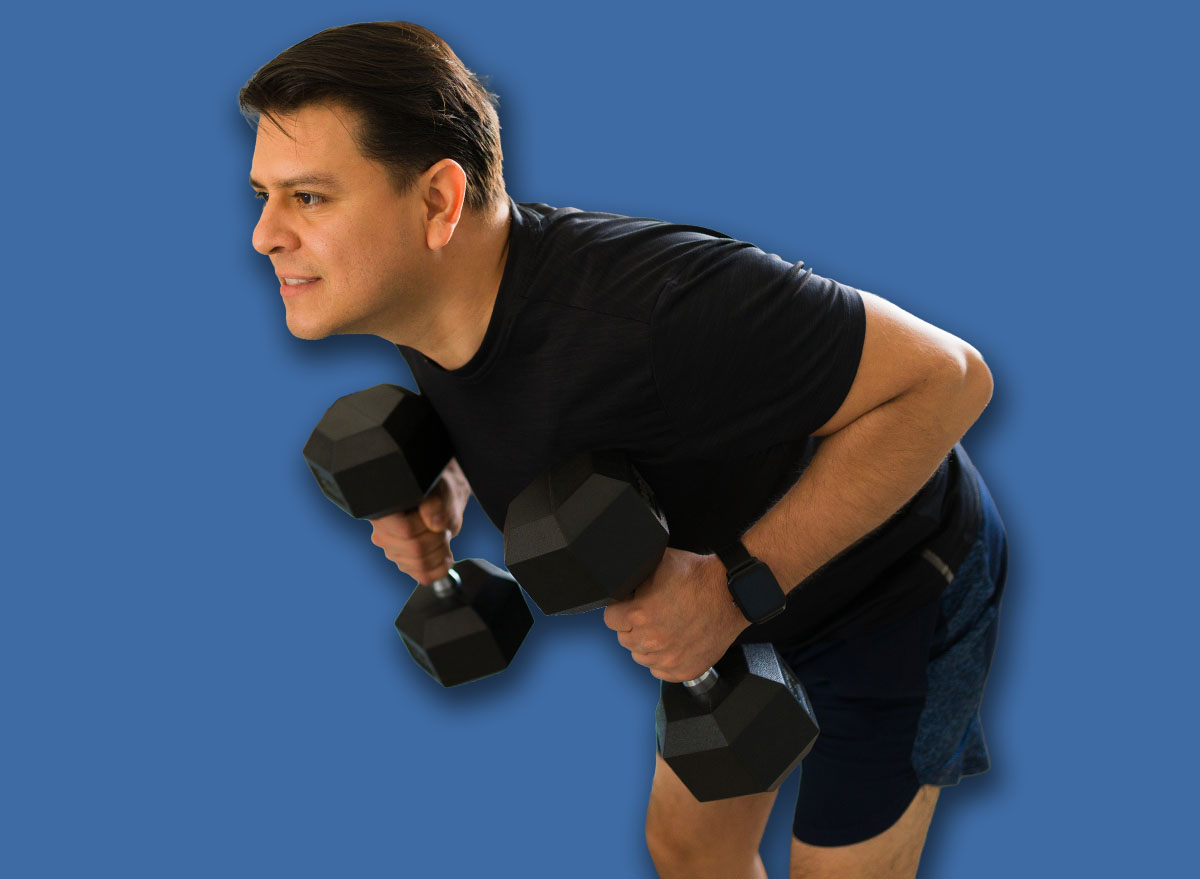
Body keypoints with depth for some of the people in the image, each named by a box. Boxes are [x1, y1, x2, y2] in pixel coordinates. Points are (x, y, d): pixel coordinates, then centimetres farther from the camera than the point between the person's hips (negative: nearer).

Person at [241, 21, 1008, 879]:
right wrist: (442, 486, -11)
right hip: (735, 586, 7)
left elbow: (944, 376, -36)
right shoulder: (420, 296, -16)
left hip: (896, 576, -7)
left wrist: (734, 586, -38)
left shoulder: (644, 309, -43)